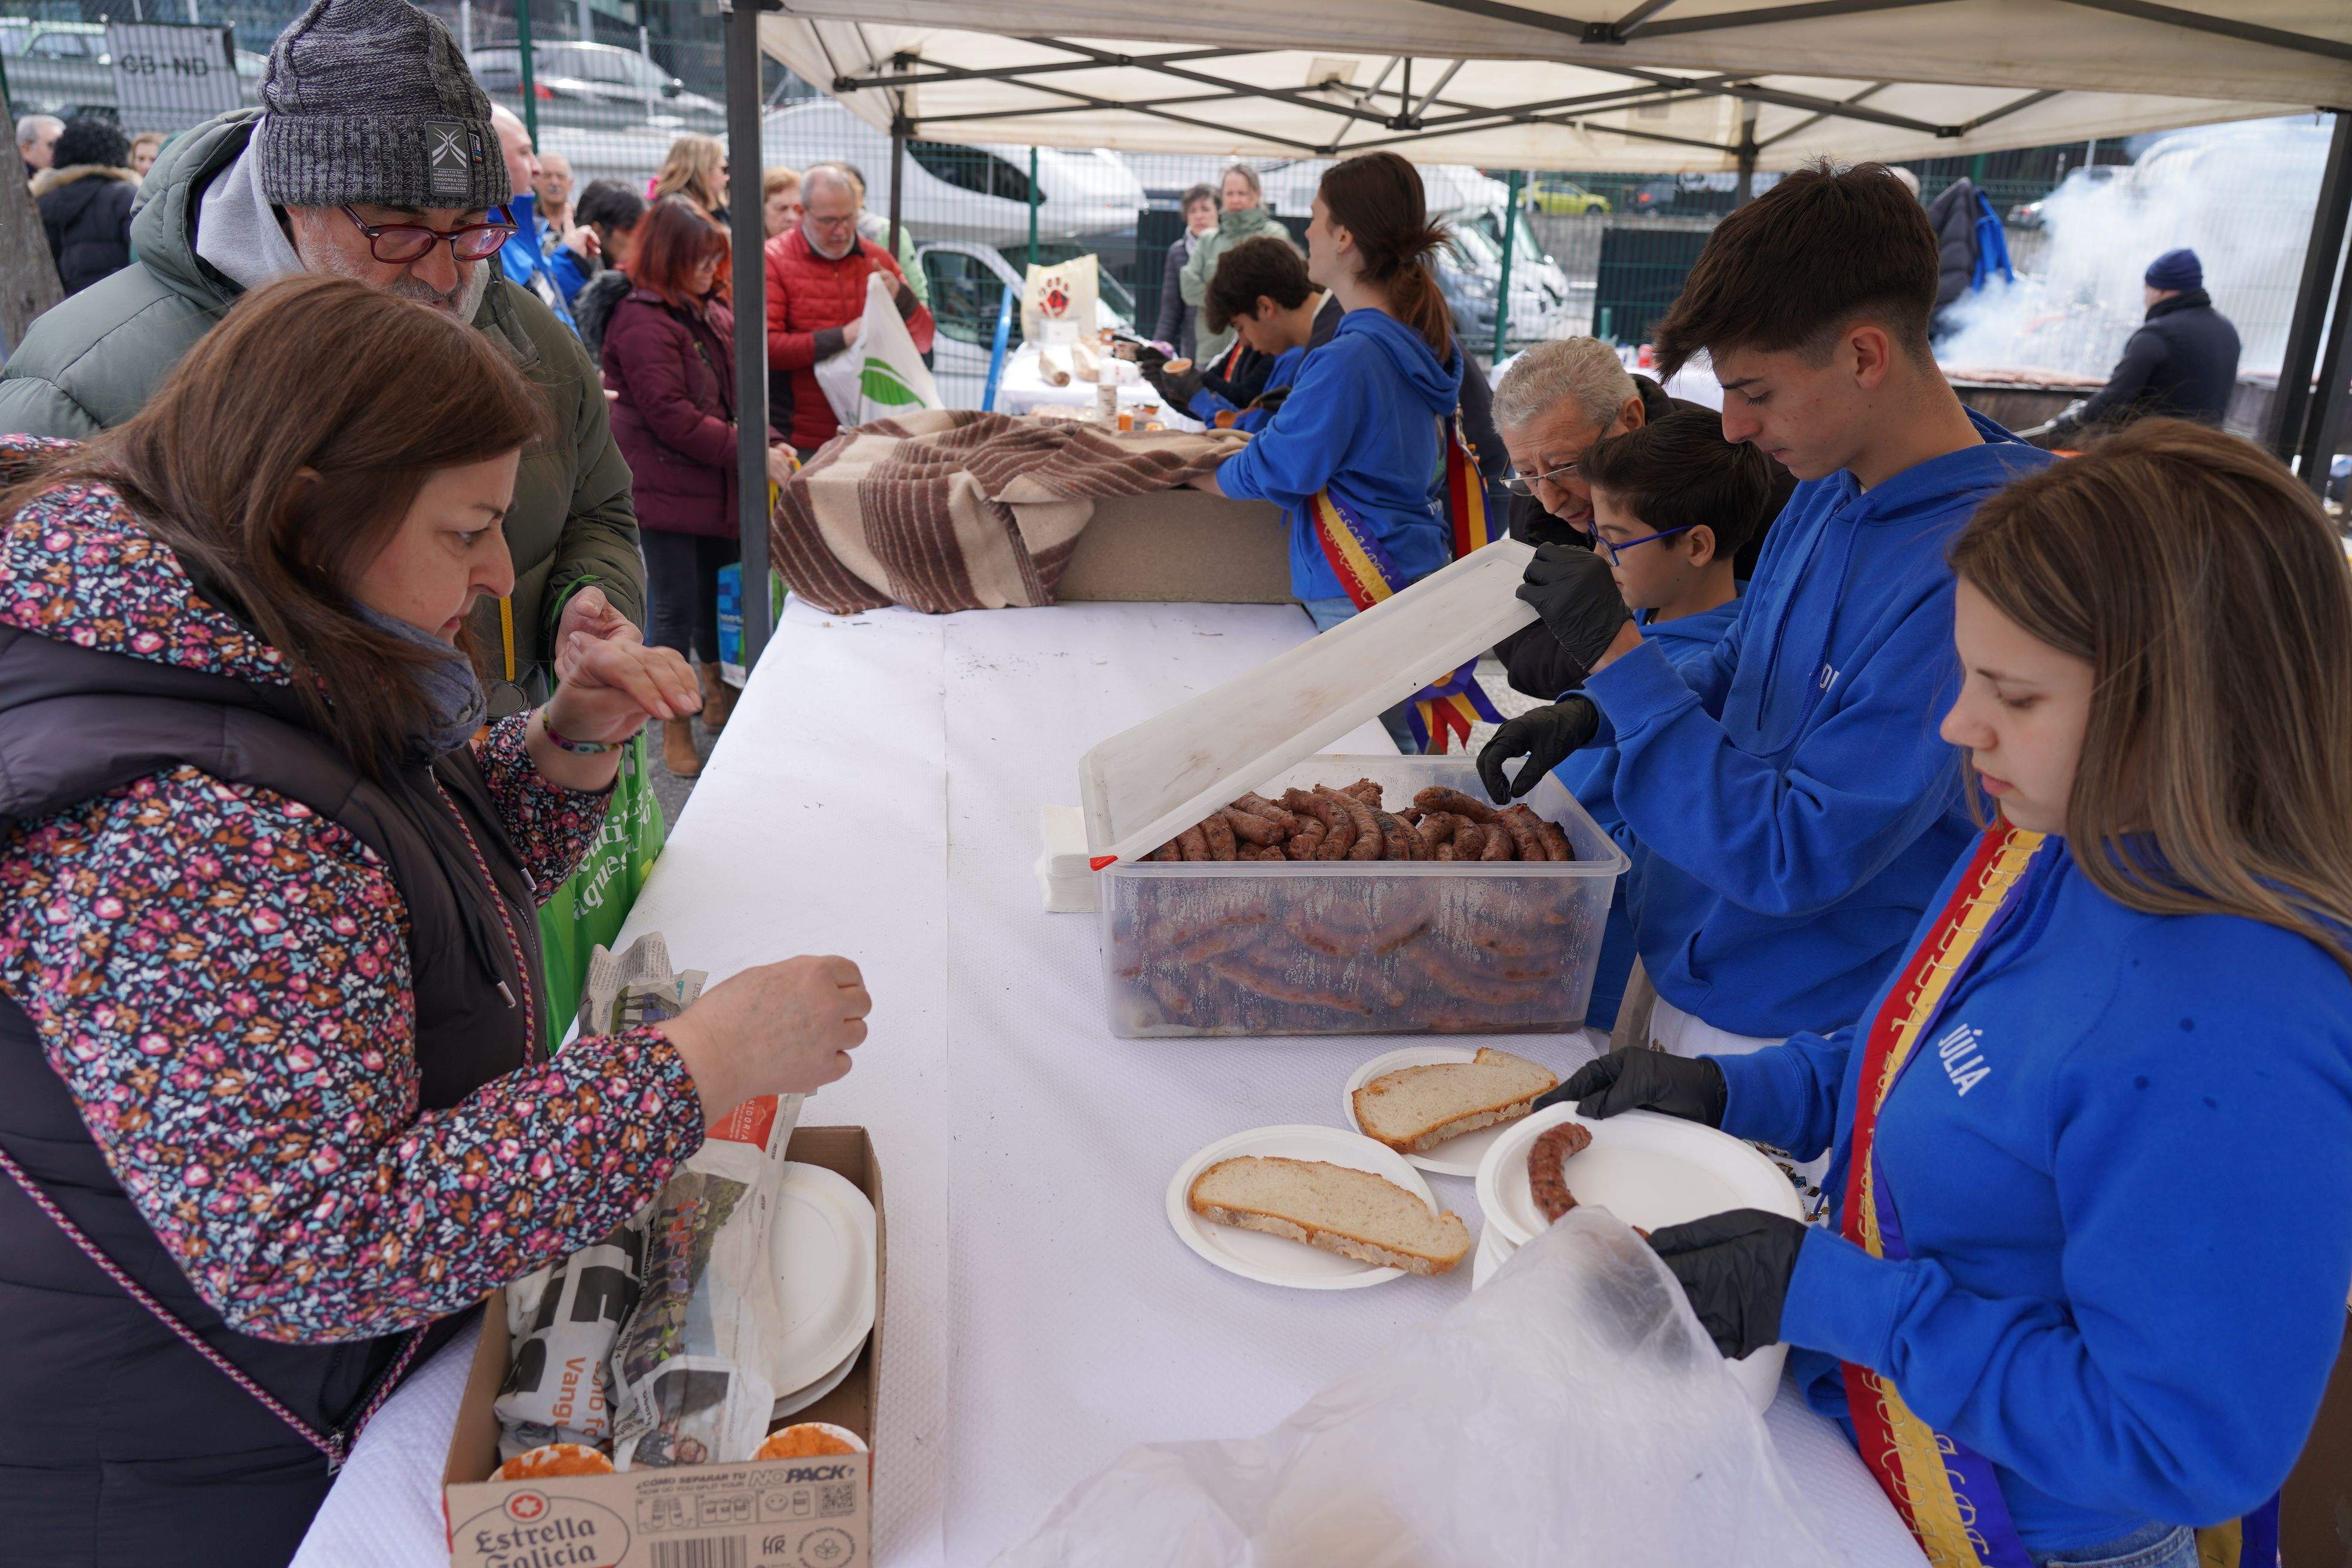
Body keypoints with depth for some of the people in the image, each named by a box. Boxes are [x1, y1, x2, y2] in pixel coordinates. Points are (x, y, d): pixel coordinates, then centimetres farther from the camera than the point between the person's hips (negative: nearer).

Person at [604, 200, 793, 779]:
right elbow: (673, 419, -21)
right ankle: (675, 729, 13)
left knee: (714, 596, 18)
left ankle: (718, 696, 36)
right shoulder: (643, 324, -16)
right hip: (667, 487, -8)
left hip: (715, 485, 8)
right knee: (675, 610, 1)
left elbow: (730, 392, 23)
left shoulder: (710, 310, 12)